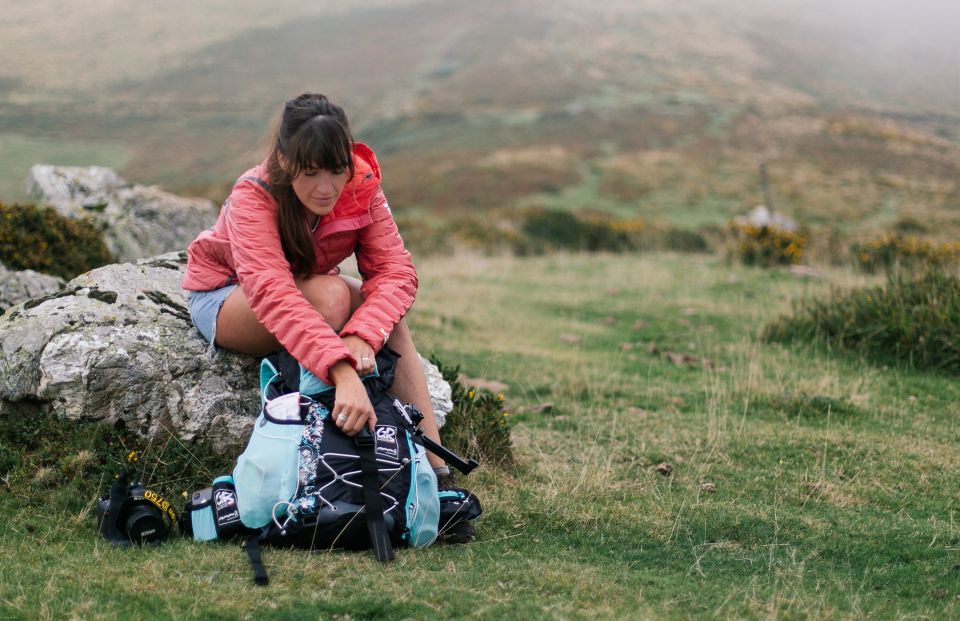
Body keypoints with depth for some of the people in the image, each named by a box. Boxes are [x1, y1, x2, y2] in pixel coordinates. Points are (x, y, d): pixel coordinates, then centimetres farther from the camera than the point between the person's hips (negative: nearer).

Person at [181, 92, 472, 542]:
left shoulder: (362, 187, -19)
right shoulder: (253, 197, -33)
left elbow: (395, 272, -28)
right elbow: (274, 294, -48)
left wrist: (361, 338, -48)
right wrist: (342, 371, -61)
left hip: (308, 293, 5)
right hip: (223, 298, -5)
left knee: (388, 317, -24)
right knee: (332, 295, -33)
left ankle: (435, 471, -27)